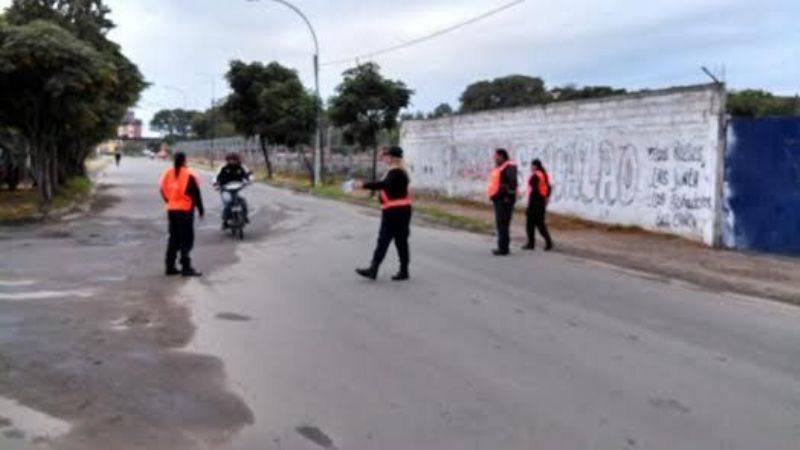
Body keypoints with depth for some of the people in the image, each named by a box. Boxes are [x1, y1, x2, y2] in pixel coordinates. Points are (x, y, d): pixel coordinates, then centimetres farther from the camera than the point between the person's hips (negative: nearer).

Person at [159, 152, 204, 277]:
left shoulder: (168, 174, 6)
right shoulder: (188, 175, -13)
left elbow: (163, 191, 12)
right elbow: (195, 194, -11)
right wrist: (200, 209, -2)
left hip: (171, 210, 7)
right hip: (185, 210, -7)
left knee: (173, 238, 15)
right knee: (186, 239, -4)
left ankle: (170, 266, 17)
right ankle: (186, 267, -8)